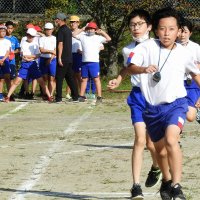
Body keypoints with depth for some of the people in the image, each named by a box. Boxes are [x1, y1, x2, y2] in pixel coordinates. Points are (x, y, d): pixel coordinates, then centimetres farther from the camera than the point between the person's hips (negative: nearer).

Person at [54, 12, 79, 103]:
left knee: (59, 78, -5)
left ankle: (58, 98, -6)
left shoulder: (61, 30, -11)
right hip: (69, 58, 8)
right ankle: (75, 97, 10)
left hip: (63, 59, -8)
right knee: (70, 78, 11)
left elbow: (60, 44, -17)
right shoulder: (68, 30, 16)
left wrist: (59, 58, -18)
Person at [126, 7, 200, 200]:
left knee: (171, 140, -28)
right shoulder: (147, 47, -9)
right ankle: (166, 180, 46)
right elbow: (131, 67, -21)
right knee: (159, 148, 18)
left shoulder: (184, 53, -5)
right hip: (152, 107, 2)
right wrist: (143, 69, -41)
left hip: (175, 103, -2)